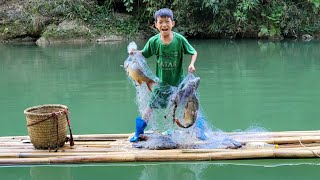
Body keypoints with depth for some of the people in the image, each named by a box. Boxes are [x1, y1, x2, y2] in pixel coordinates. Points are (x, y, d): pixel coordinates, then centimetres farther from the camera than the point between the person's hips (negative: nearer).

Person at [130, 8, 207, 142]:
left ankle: (199, 129, 24)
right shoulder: (153, 41, -12)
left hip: (178, 81, -1)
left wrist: (192, 64, -21)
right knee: (151, 106, 6)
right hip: (161, 82, 1)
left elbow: (193, 52, -4)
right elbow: (143, 54, 3)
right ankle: (138, 132, 19)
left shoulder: (179, 39, -17)